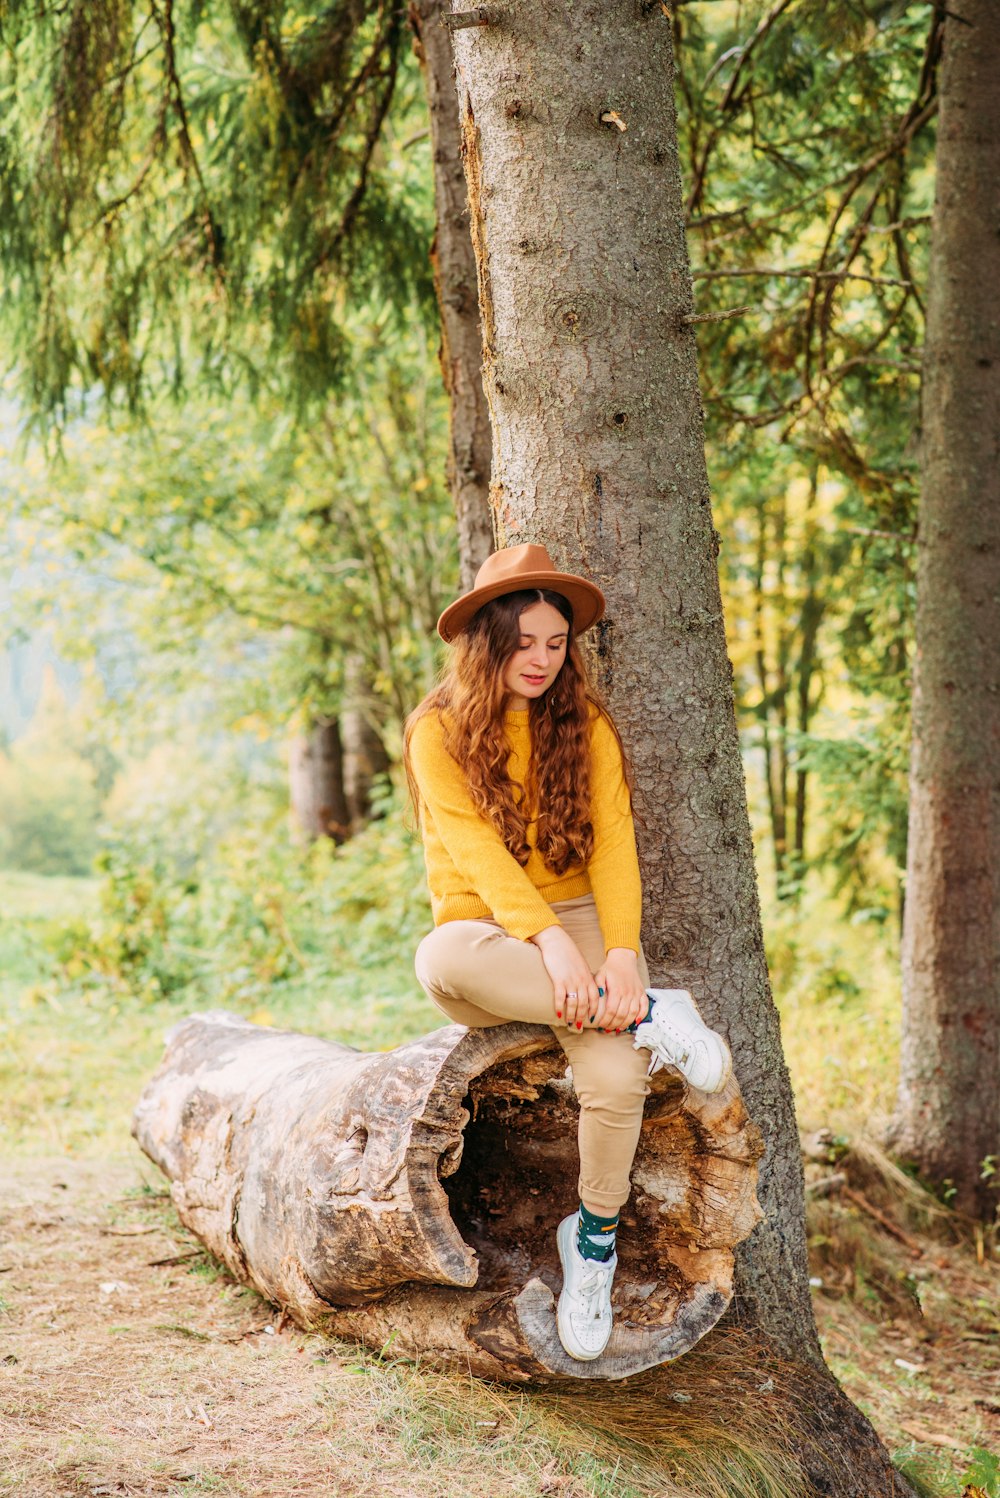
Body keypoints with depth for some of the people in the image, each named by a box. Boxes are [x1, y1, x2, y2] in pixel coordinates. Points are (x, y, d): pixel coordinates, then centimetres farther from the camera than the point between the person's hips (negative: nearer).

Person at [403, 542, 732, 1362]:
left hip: (582, 920, 1)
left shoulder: (588, 727, 7)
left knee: (615, 1076, -30)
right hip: (490, 933, -1)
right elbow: (475, 847, -14)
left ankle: (595, 1241, -4)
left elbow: (613, 841, -5)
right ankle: (649, 1019, -27)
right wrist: (548, 941, -29)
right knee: (442, 959, -39)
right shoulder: (440, 731, 0)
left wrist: (621, 953, -23)